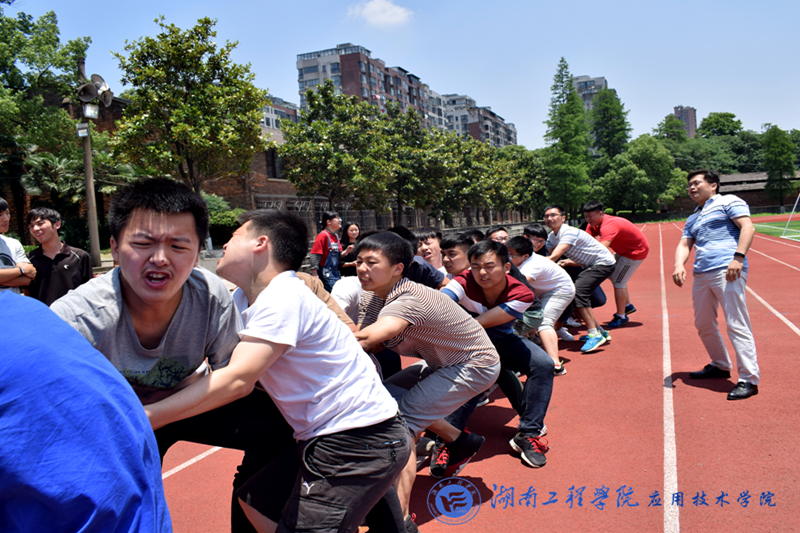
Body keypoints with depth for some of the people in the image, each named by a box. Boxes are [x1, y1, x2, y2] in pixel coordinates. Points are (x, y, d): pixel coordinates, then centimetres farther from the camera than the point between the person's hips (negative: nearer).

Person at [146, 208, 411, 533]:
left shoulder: (282, 298, -19)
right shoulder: (247, 300, 11)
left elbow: (236, 381, -26)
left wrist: (146, 417, -23)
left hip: (360, 442, -10)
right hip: (329, 438, 10)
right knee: (258, 501, 17)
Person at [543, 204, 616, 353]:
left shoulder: (569, 232, -25)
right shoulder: (552, 237, 4)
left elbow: (554, 257, -36)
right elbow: (549, 257, -2)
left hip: (603, 263, -10)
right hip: (590, 266, 10)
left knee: (578, 291, -26)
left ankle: (595, 335, -22)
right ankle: (597, 331, 20)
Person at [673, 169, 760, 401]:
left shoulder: (728, 202, 6)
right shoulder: (692, 219, 27)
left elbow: (748, 227, -6)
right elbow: (684, 244, 18)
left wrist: (738, 257, -20)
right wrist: (679, 265, -4)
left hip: (727, 271, -8)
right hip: (701, 275, 8)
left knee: (737, 325, -11)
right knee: (703, 325, 13)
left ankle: (749, 379, -7)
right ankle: (720, 366, 31)